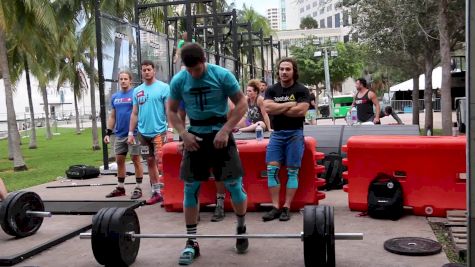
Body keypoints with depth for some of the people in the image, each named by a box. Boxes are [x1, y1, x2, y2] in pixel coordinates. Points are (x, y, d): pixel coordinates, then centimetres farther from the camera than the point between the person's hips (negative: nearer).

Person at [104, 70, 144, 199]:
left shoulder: (135, 94, -6)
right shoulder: (114, 97, 11)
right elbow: (112, 116, 15)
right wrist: (108, 133, 10)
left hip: (134, 133, -6)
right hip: (119, 134, 6)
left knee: (136, 160, 1)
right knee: (119, 160, 11)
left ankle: (138, 188, 9)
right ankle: (120, 188, 22)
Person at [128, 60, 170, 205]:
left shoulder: (163, 87, -5)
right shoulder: (137, 90, 10)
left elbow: (169, 110, -7)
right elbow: (134, 114, 13)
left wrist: (170, 130, -14)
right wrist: (131, 133, 8)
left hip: (159, 131, -5)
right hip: (143, 133, 5)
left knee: (160, 161, -7)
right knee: (150, 162, 10)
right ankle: (156, 192, 18)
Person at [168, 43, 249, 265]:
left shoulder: (222, 75, -11)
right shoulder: (178, 81, -3)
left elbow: (241, 103, -7)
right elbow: (171, 110, 6)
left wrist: (225, 130, -16)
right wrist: (183, 133, -9)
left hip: (220, 133, -2)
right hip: (195, 136, 3)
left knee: (234, 185, -3)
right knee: (190, 188, -1)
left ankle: (241, 231, 20)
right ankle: (191, 242, 9)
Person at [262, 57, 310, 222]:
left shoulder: (301, 90, -1)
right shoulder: (272, 90, 9)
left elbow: (301, 110, -15)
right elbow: (267, 108, -7)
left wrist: (277, 109, -7)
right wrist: (289, 104, -9)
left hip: (295, 134, -3)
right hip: (277, 133, 3)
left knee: (292, 171, -1)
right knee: (272, 169, -5)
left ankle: (286, 207, 3)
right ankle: (275, 207, 0)